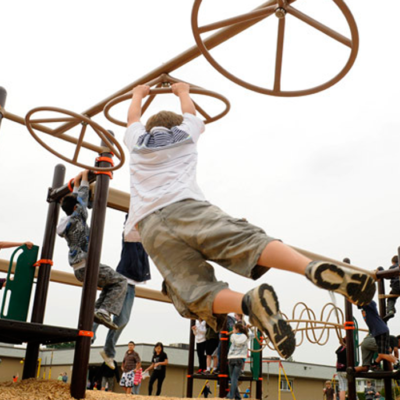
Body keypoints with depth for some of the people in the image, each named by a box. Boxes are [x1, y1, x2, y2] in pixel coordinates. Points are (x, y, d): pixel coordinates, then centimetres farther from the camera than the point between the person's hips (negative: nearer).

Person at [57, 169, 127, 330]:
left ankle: (96, 310, 5)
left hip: (78, 270, 9)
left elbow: (76, 198, 25)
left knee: (109, 284, 21)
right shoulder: (78, 217, -9)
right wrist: (84, 178, 10)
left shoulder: (66, 221, 12)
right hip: (87, 265, -9)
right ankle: (104, 311, -17)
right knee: (120, 282, -1)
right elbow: (83, 197, -1)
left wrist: (76, 184, 32)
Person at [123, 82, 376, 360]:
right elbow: (190, 112, 51)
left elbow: (133, 118, 52)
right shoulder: (184, 134, 29)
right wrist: (183, 91, 69)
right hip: (187, 206, -1)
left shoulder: (138, 141, 30)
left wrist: (138, 94, 70)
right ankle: (314, 268, -50)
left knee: (199, 295, -14)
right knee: (249, 241, -21)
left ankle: (248, 302, -46)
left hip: (150, 226, 1)